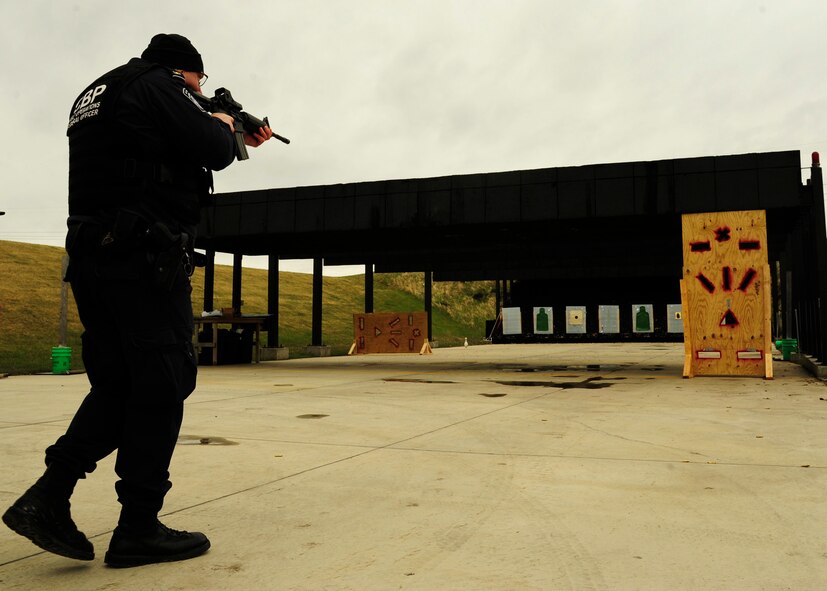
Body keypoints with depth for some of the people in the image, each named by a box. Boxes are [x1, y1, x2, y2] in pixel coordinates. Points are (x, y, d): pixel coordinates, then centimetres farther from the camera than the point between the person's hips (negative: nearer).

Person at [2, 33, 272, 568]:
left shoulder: (97, 95, 26)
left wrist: (237, 142, 31)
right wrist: (224, 127, 12)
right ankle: (139, 529, 2)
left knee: (118, 384, 14)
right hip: (145, 258, -9)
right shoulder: (156, 84, -3)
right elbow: (211, 152, -11)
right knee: (162, 384, -3)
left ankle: (48, 497, 6)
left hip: (92, 257, 9)